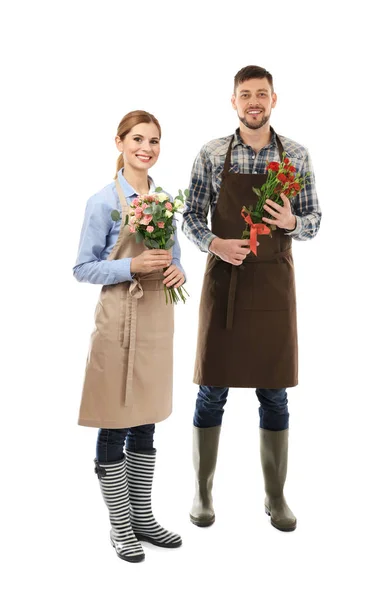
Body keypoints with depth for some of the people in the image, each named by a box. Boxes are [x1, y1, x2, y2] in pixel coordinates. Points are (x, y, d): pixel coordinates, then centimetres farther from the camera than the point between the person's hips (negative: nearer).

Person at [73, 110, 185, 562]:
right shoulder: (104, 201, -7)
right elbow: (83, 268, -7)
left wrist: (178, 271, -5)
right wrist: (132, 266, -20)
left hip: (157, 318, 6)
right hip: (119, 319, -5)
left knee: (146, 423, 14)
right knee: (114, 425, 3)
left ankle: (143, 518, 28)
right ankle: (120, 525, 19)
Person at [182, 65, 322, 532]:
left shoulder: (296, 156, 2)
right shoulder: (211, 154, 0)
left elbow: (314, 222, 6)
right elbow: (191, 216, 4)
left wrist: (291, 222, -16)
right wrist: (215, 244, -15)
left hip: (273, 284, 1)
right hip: (224, 280, 0)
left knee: (274, 393, 7)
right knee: (212, 391, 5)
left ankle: (275, 496, 22)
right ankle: (202, 491, 21)